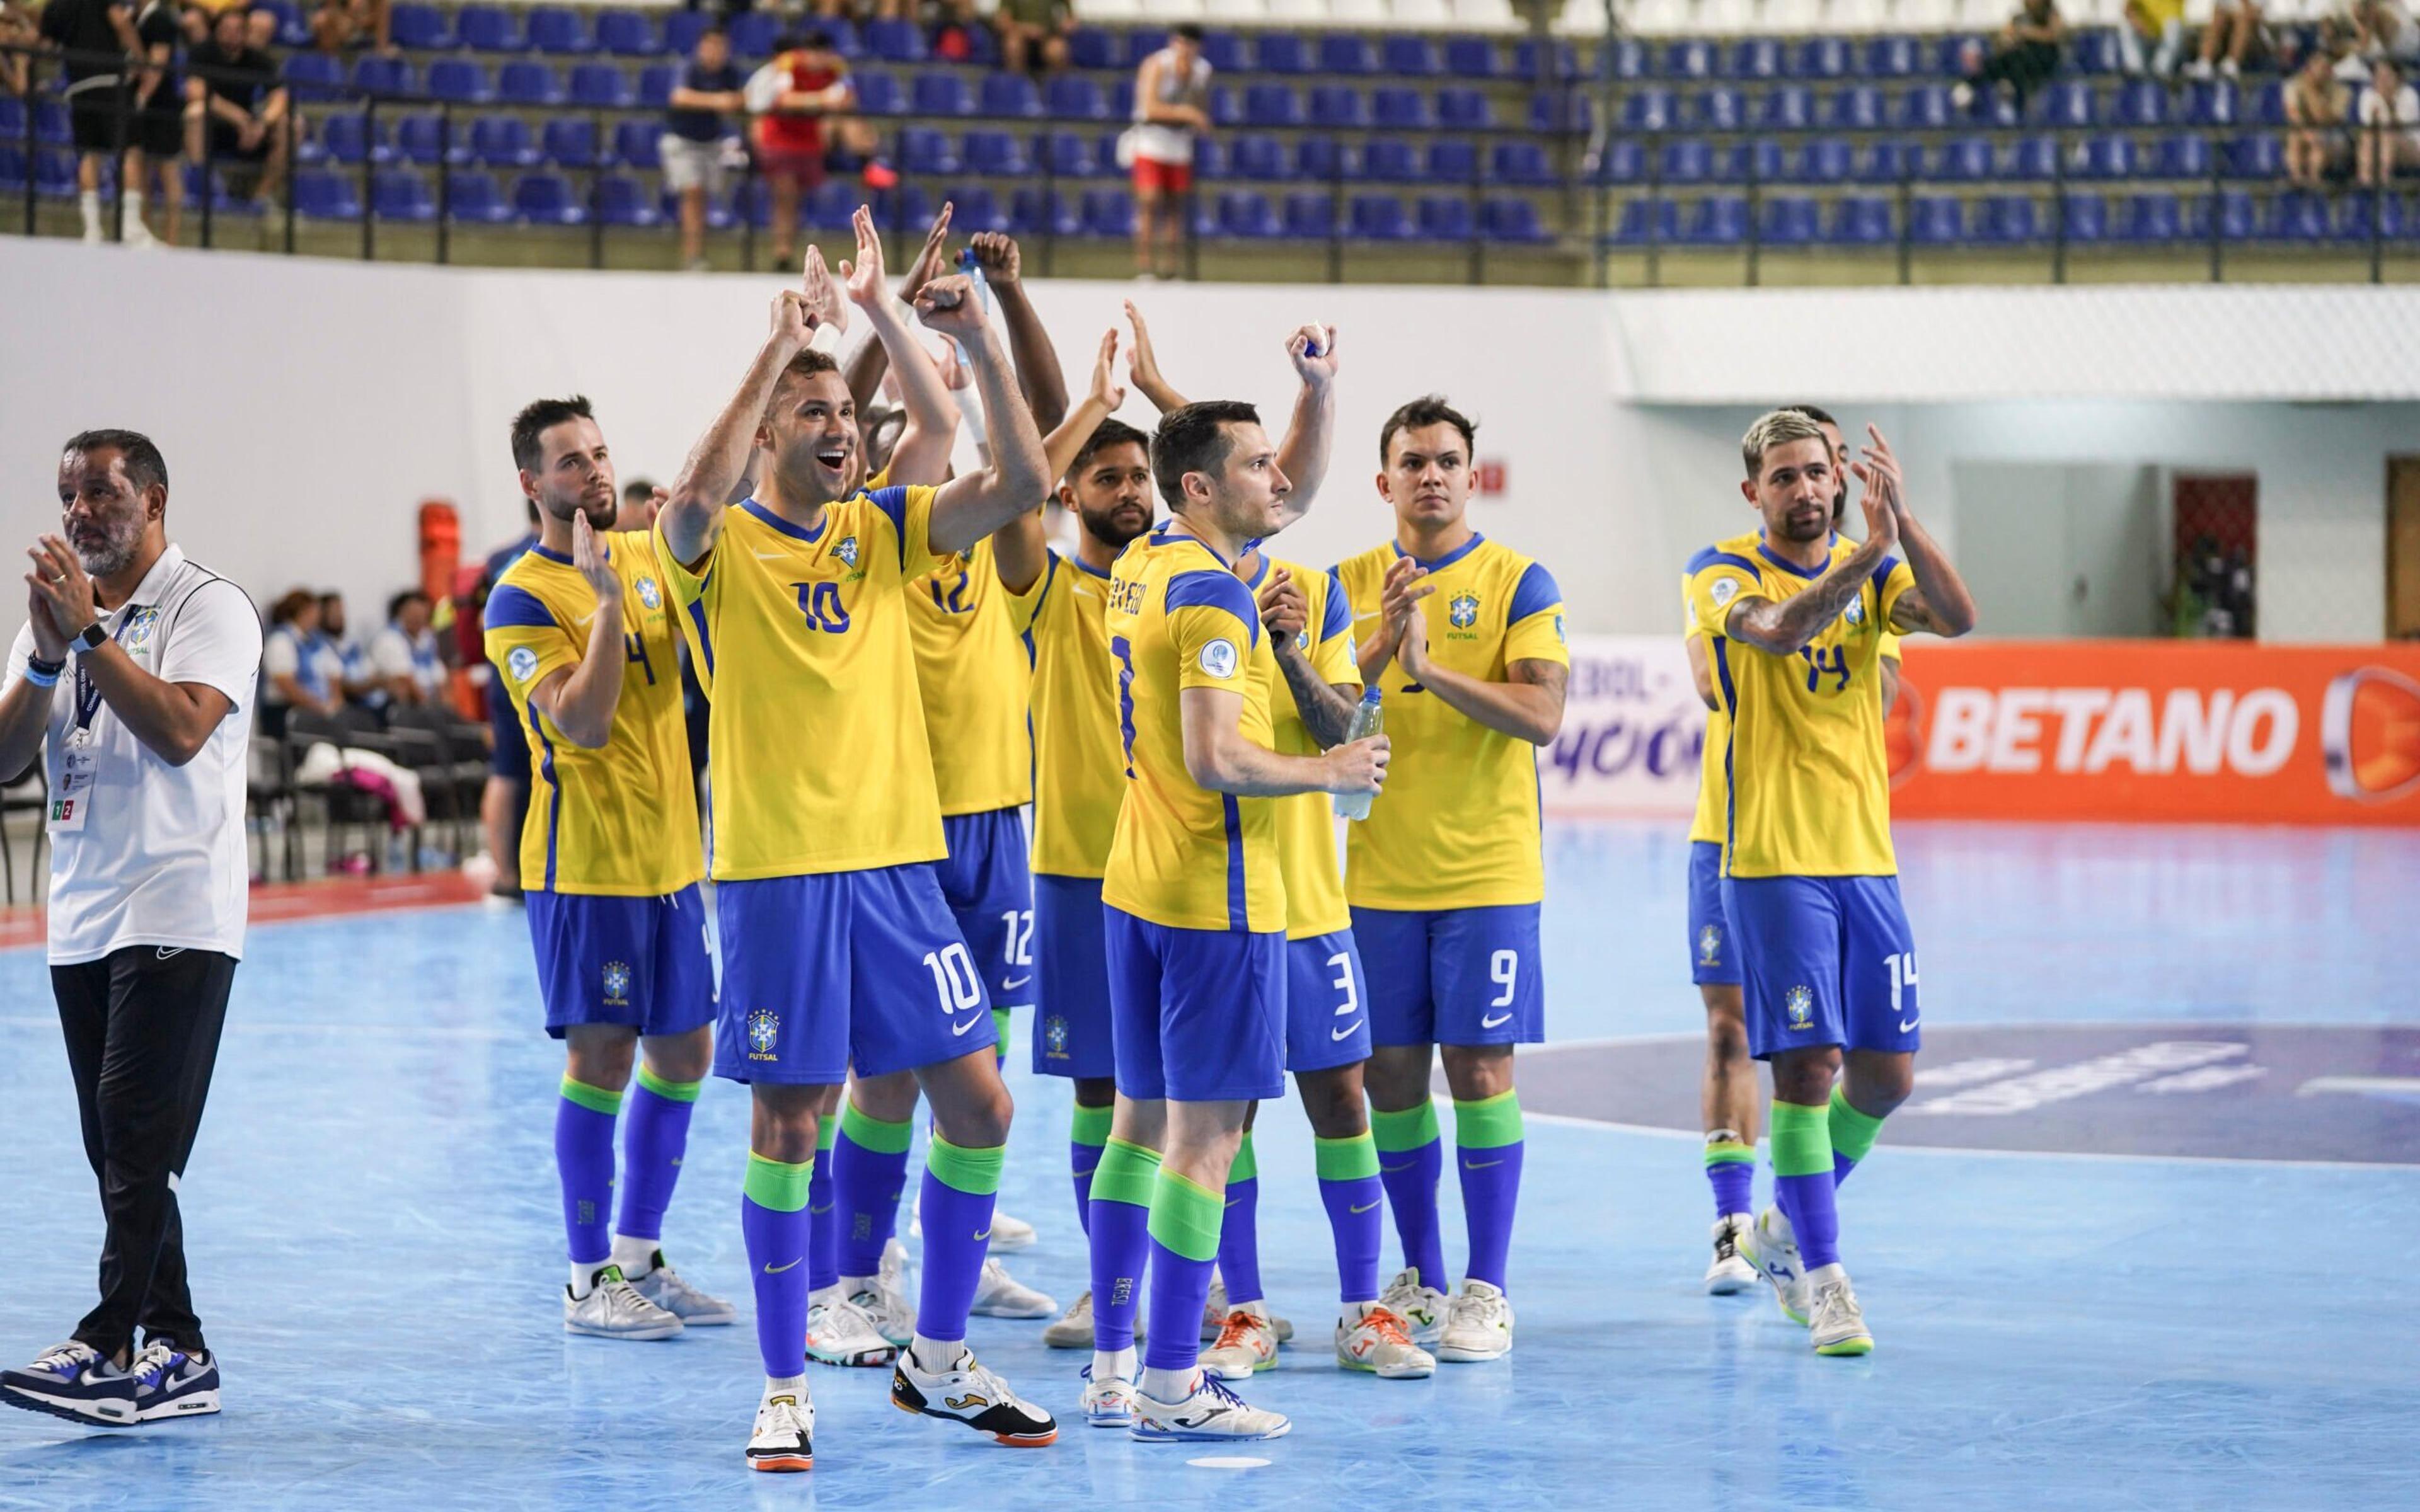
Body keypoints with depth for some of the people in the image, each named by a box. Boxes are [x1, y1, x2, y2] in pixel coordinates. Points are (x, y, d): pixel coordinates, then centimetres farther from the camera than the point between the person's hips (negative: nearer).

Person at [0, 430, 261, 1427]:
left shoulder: (209, 607, -4)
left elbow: (180, 730, -20)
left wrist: (91, 636, -19)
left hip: (176, 916, -7)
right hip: (80, 921, 7)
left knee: (137, 1132, -15)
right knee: (119, 1154, 7)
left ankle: (108, 1351, -19)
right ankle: (176, 1355, 13)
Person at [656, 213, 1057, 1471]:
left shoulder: (882, 529, 9)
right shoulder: (721, 548, -4)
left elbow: (1020, 482, -1)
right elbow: (694, 502, -29)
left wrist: (980, 343, -14)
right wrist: (776, 347, -27)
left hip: (897, 860, 5)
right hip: (775, 871, -5)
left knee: (978, 1104, 4)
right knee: (787, 1123, 0)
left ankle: (938, 1362, 18)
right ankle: (784, 1389, 11)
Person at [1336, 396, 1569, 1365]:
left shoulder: (1518, 583, -2)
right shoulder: (1352, 585, 8)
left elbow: (1542, 716, -12)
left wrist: (1433, 668, -22)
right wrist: (1381, 646, -17)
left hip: (1487, 874, -3)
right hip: (1380, 875, 3)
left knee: (1480, 1070, -5)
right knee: (1391, 1076, 6)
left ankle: (1486, 1290, 3)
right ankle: (1419, 1280, 18)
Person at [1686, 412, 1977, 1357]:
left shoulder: (1873, 571, 9)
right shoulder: (1724, 574, -2)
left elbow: (1958, 619, -12)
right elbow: (1778, 630, -25)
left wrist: (1900, 523, -25)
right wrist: (1867, 552, -33)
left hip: (1865, 856, 4)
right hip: (1773, 862, -4)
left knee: (1885, 1075, 5)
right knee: (1805, 1066, -9)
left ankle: (1786, 1229, 27)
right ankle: (1822, 1277, 1)